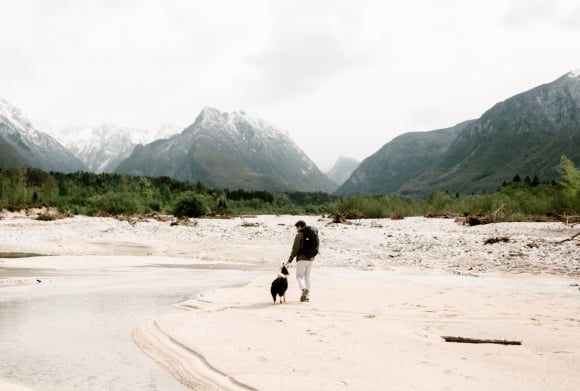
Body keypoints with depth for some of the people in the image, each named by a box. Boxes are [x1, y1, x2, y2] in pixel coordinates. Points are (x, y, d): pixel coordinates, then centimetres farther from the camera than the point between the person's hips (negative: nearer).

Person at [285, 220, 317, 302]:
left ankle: (304, 289, -25)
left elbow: (295, 249, -11)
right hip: (310, 259, 6)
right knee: (307, 277, 11)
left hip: (301, 258, -6)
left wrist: (290, 260, -5)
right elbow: (316, 248, 13)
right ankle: (307, 296, 8)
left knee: (299, 276, 1)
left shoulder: (299, 235, -7)